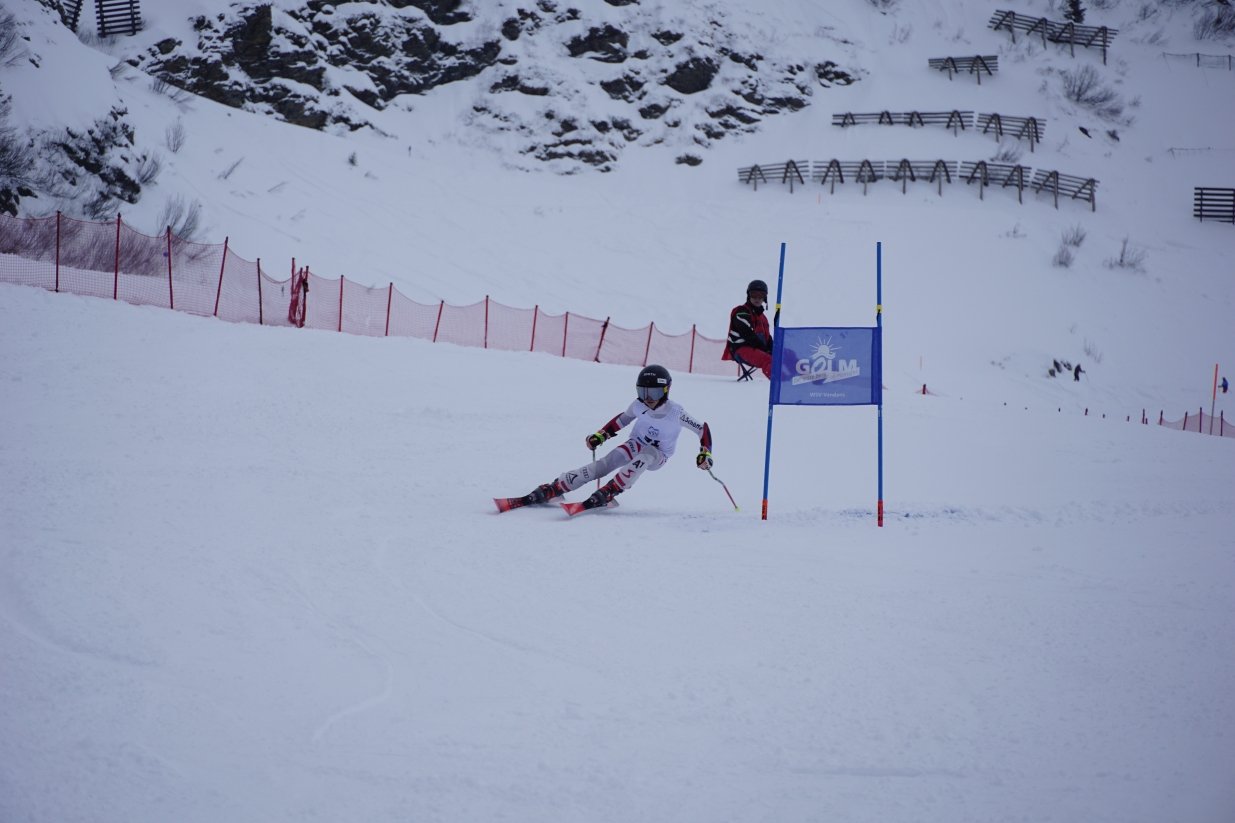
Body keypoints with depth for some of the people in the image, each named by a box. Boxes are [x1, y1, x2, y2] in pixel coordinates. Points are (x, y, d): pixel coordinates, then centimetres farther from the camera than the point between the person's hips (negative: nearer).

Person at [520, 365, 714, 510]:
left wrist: (705, 454, -26)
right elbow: (622, 419, 7)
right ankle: (550, 490, -25)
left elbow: (703, 429, -14)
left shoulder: (675, 412, -24)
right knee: (602, 466, -20)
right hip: (636, 445, 3)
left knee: (644, 458, -39)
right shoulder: (638, 406, -14)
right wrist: (600, 436, -1)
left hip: (658, 457, -3)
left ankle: (607, 493, -40)